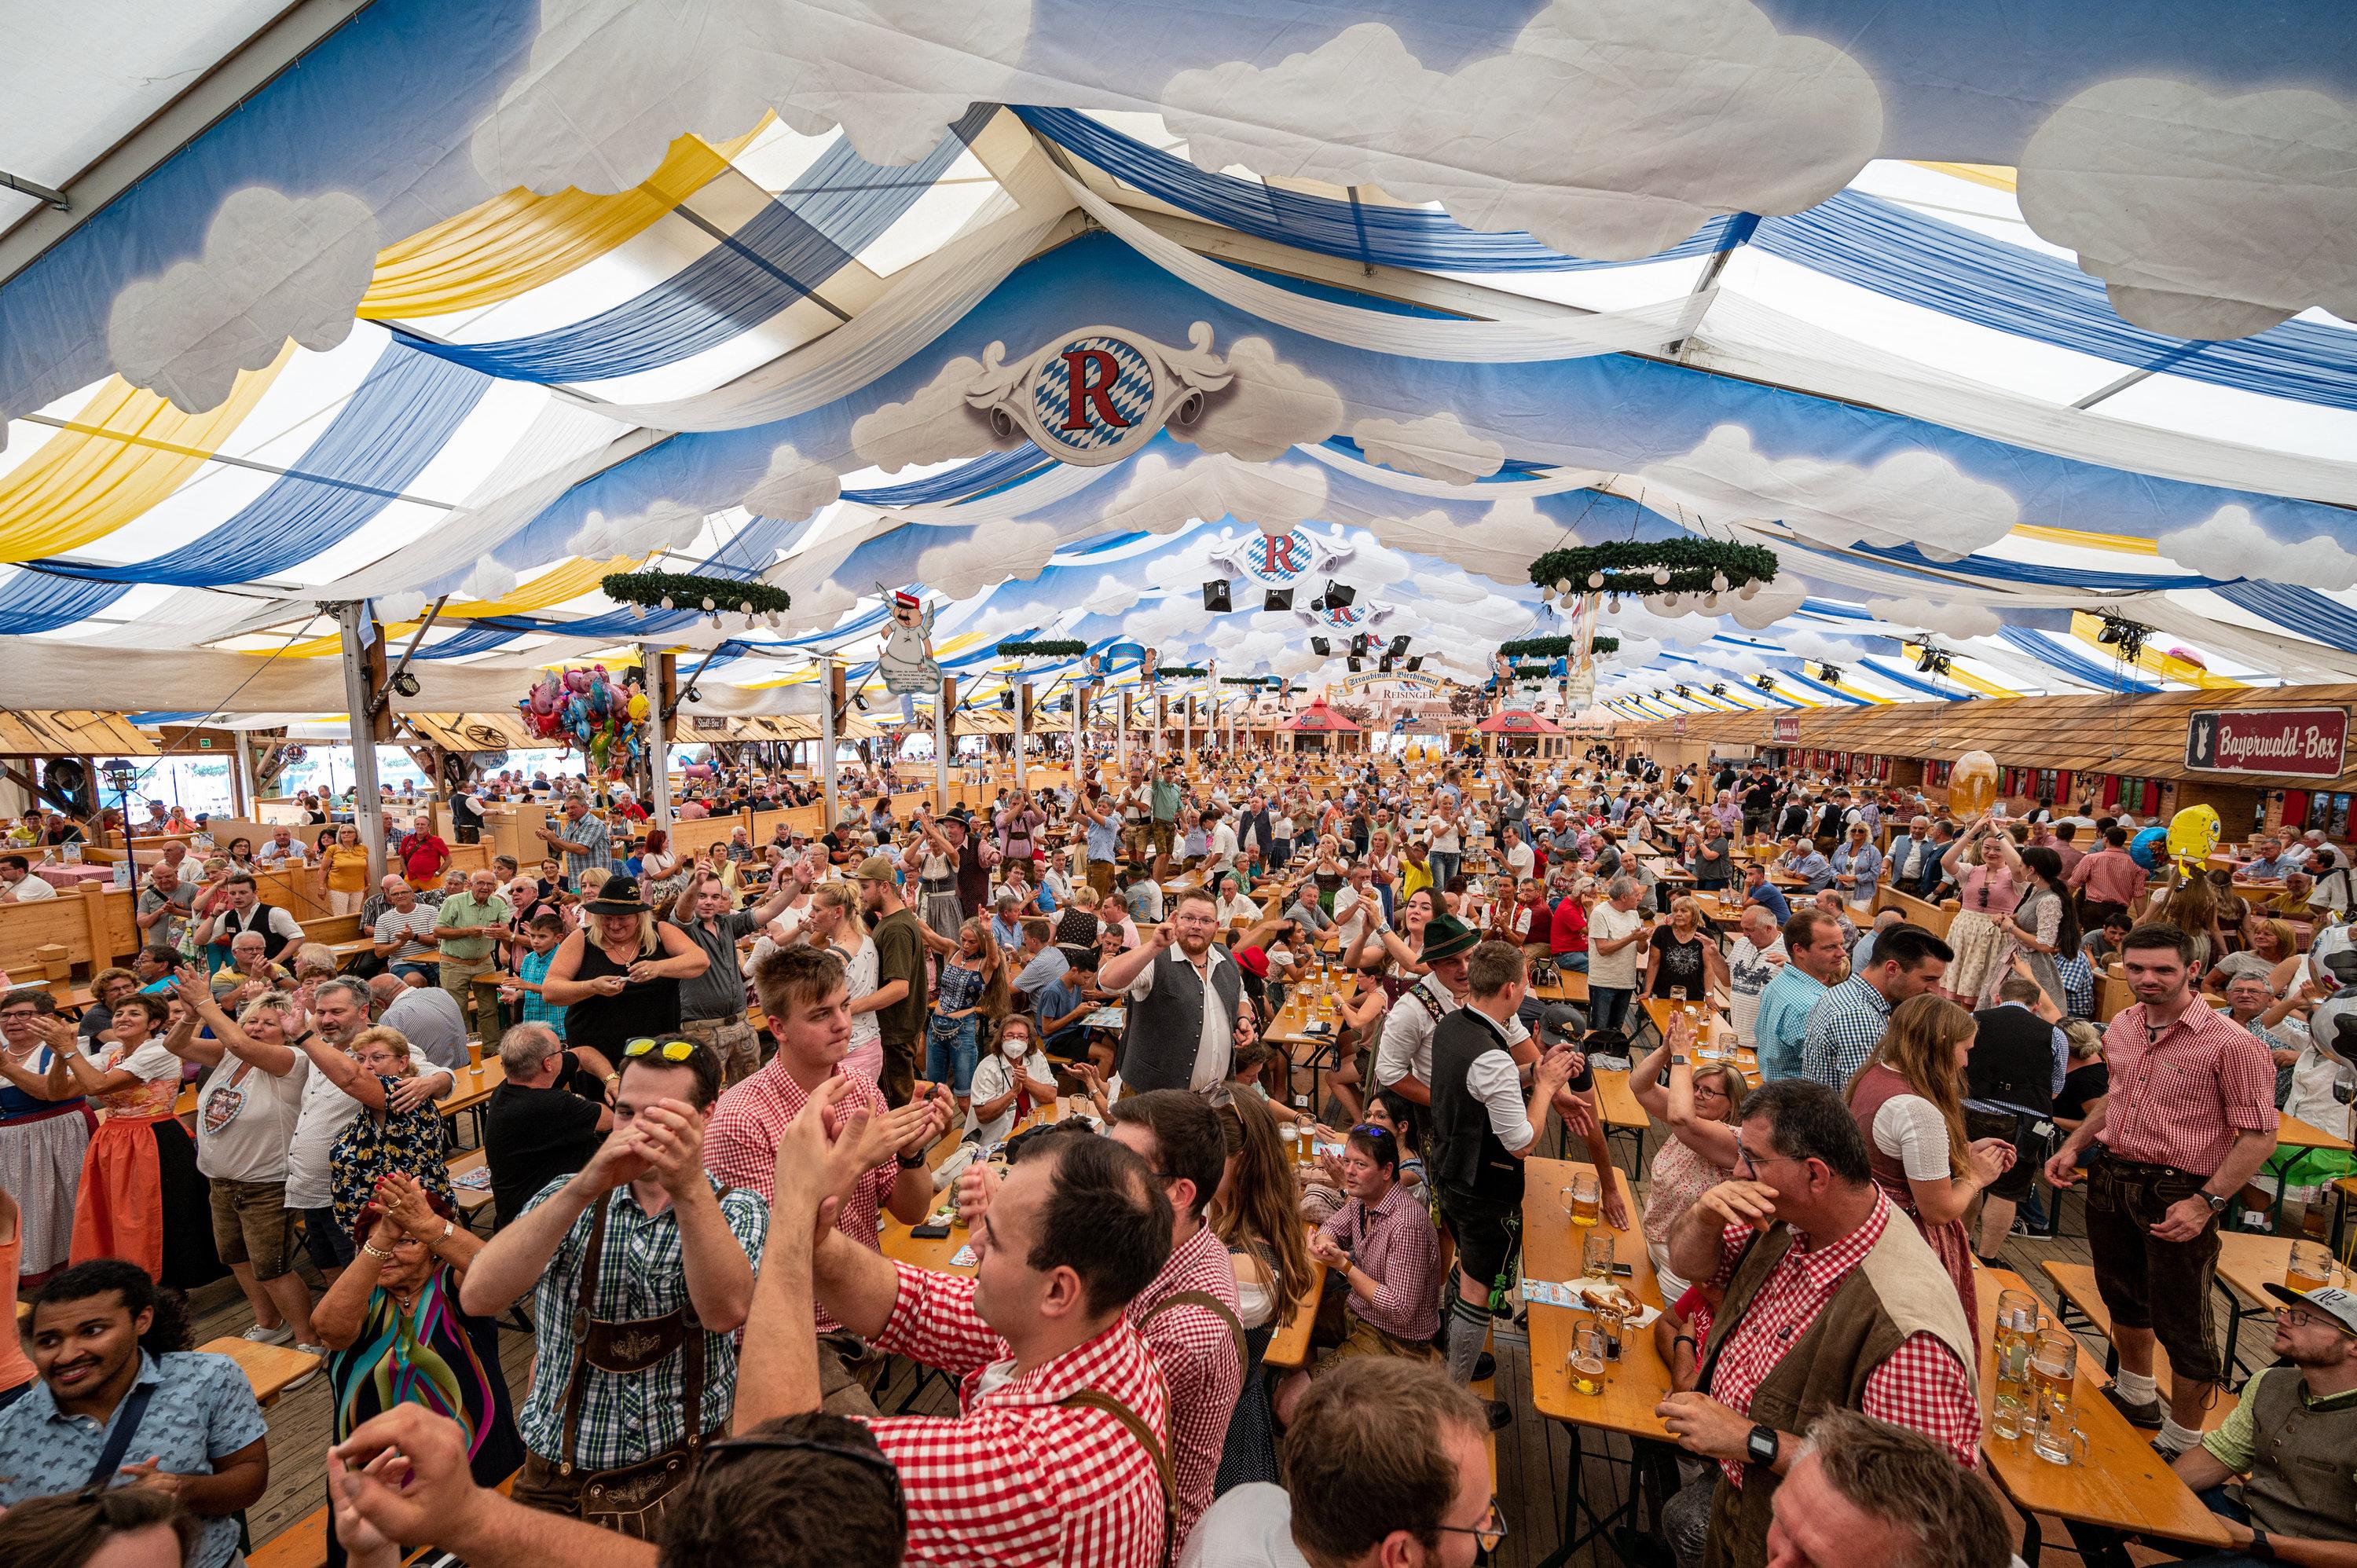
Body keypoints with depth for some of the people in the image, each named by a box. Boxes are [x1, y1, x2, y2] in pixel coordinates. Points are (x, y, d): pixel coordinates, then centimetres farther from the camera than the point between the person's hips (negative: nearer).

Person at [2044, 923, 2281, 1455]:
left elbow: (2258, 1135, -16)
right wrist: (2074, 1145, 9)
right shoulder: (2122, 1028, 4)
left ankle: (2182, 1446, 23)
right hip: (2110, 1179, 6)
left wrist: (2206, 1202, -23)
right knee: (2123, 1298, 22)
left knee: (2181, 1325, 6)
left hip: (2177, 1193, -6)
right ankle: (2135, 1398, 44)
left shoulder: (2231, 1044, -16)